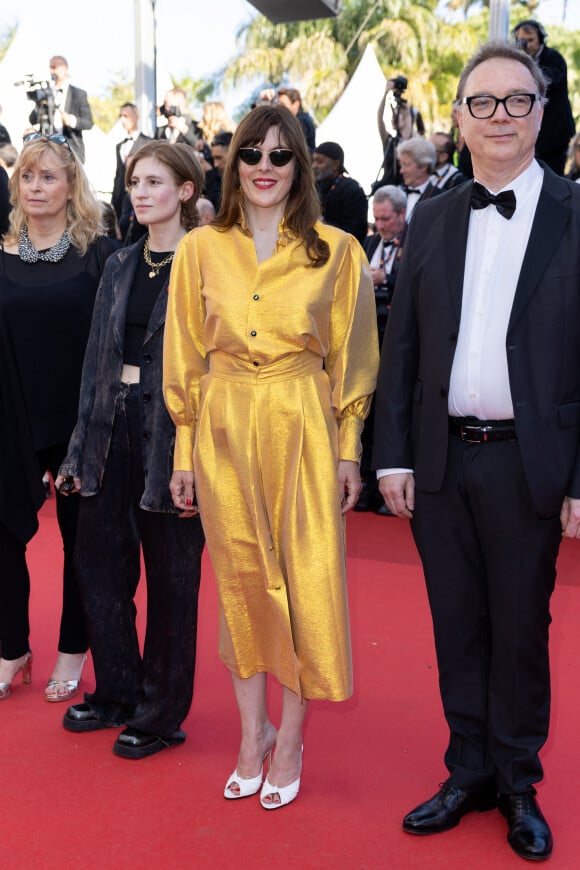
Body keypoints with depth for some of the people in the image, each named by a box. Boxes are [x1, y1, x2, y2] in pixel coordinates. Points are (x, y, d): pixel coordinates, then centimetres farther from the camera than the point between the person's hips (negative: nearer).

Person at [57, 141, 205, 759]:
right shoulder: (120, 266, 12)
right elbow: (97, 356, 12)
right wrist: (82, 445, 8)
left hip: (173, 428, -6)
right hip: (113, 424, 6)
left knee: (170, 577, 5)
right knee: (100, 562, 13)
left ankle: (161, 714, 21)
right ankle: (116, 693, 32)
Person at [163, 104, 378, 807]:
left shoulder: (337, 252, 0)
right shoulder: (200, 250, 3)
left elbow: (351, 358, 3)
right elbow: (186, 358, 6)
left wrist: (349, 450, -1)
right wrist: (185, 452, 3)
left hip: (303, 430, -1)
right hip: (225, 428, 1)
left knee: (304, 582, 3)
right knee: (239, 580, 9)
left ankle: (290, 737, 20)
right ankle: (253, 732, 24)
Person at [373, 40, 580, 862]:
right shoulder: (431, 220, 7)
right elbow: (401, 344, 7)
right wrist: (393, 455, 2)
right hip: (440, 458, 3)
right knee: (456, 625, 13)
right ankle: (469, 772, 30)